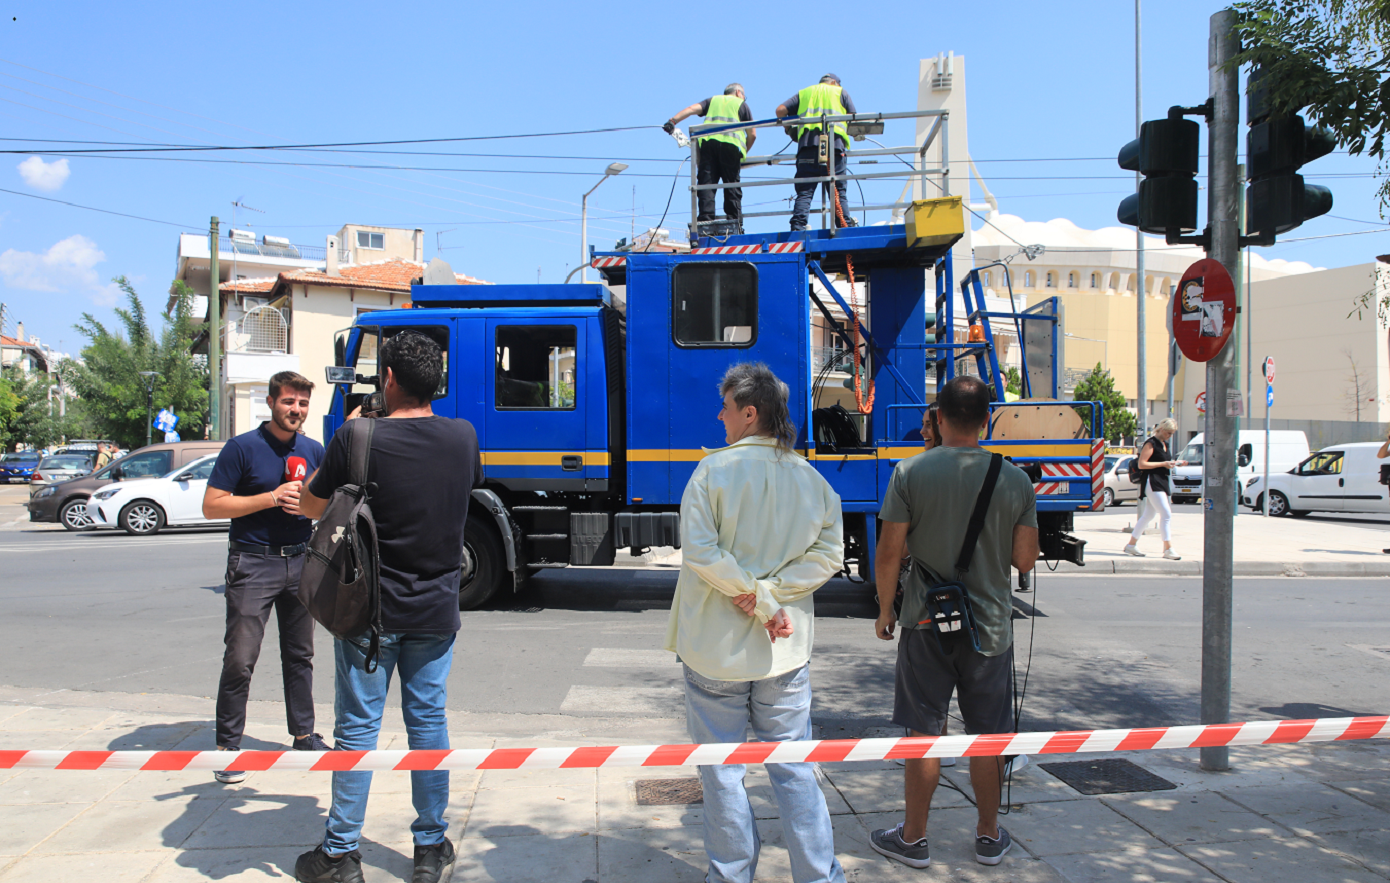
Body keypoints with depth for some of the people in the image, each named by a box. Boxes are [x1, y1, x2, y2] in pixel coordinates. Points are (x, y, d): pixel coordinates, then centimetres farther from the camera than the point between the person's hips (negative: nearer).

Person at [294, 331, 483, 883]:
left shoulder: (358, 438, -15)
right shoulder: (463, 437, -4)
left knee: (358, 728, 8)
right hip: (437, 610, 3)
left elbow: (312, 507, -1)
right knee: (428, 721, 13)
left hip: (370, 609, -3)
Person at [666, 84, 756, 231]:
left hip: (707, 141, 2)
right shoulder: (741, 104, 23)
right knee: (732, 184, 3)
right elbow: (752, 135, 14)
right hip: (731, 143, -1)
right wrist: (744, 153, 28)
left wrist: (673, 121, 1)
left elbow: (693, 108, 10)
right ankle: (735, 223, -3)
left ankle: (706, 219, -16)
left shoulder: (713, 100, 29)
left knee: (706, 183, -3)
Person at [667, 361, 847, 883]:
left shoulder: (714, 469, -11)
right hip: (785, 650, 4)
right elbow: (828, 553, -3)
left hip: (716, 647, -3)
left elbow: (700, 552, -19)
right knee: (794, 769, 12)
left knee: (722, 768, 11)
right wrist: (771, 593, -8)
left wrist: (757, 598, -14)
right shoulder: (810, 478, 2)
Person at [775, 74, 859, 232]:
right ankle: (846, 227, -9)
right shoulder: (840, 92, 23)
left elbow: (780, 110, 13)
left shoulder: (804, 93, 27)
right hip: (834, 141, -1)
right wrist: (846, 130, 32)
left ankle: (798, 227, -17)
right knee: (838, 191, 0)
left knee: (804, 192, -4)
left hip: (807, 141, 1)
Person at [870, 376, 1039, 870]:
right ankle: (989, 837, 29)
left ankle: (913, 838, 20)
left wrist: (884, 610, 5)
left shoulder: (911, 473, -9)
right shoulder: (1016, 480, -4)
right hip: (990, 625, 2)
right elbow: (1025, 560, -2)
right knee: (986, 735, 14)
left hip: (927, 623, -1)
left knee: (924, 733, 9)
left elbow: (889, 553, -9)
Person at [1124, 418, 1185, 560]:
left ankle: (1131, 545, 19)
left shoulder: (1164, 444, 17)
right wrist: (1163, 464, -17)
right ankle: (1168, 549, -11)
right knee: (1166, 514, -13)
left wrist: (1176, 463, 10)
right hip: (1152, 482, -10)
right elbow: (1142, 464, -15)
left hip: (1162, 482, 10)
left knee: (1148, 515, 12)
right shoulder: (1151, 443, -11)